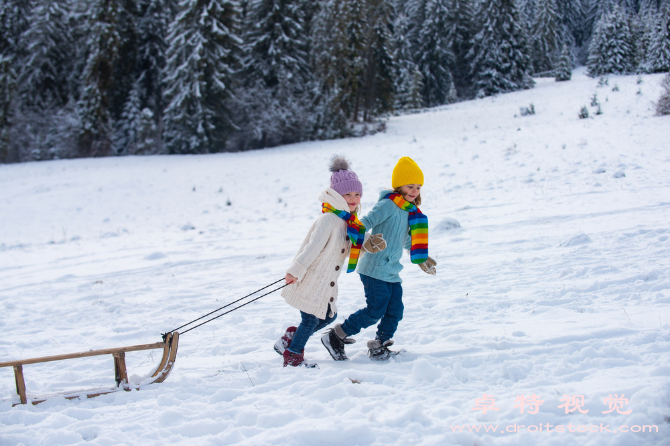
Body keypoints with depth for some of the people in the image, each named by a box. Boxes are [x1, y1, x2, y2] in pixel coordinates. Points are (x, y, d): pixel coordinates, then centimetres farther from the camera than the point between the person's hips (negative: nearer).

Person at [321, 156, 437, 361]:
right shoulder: (388, 205, -11)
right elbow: (366, 222, -21)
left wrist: (421, 258, 38)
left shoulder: (409, 211, 17)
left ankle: (379, 346, 17)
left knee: (395, 310, 5)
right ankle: (335, 337, 1)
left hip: (392, 272, 9)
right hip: (375, 269, -9)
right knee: (375, 311, -10)